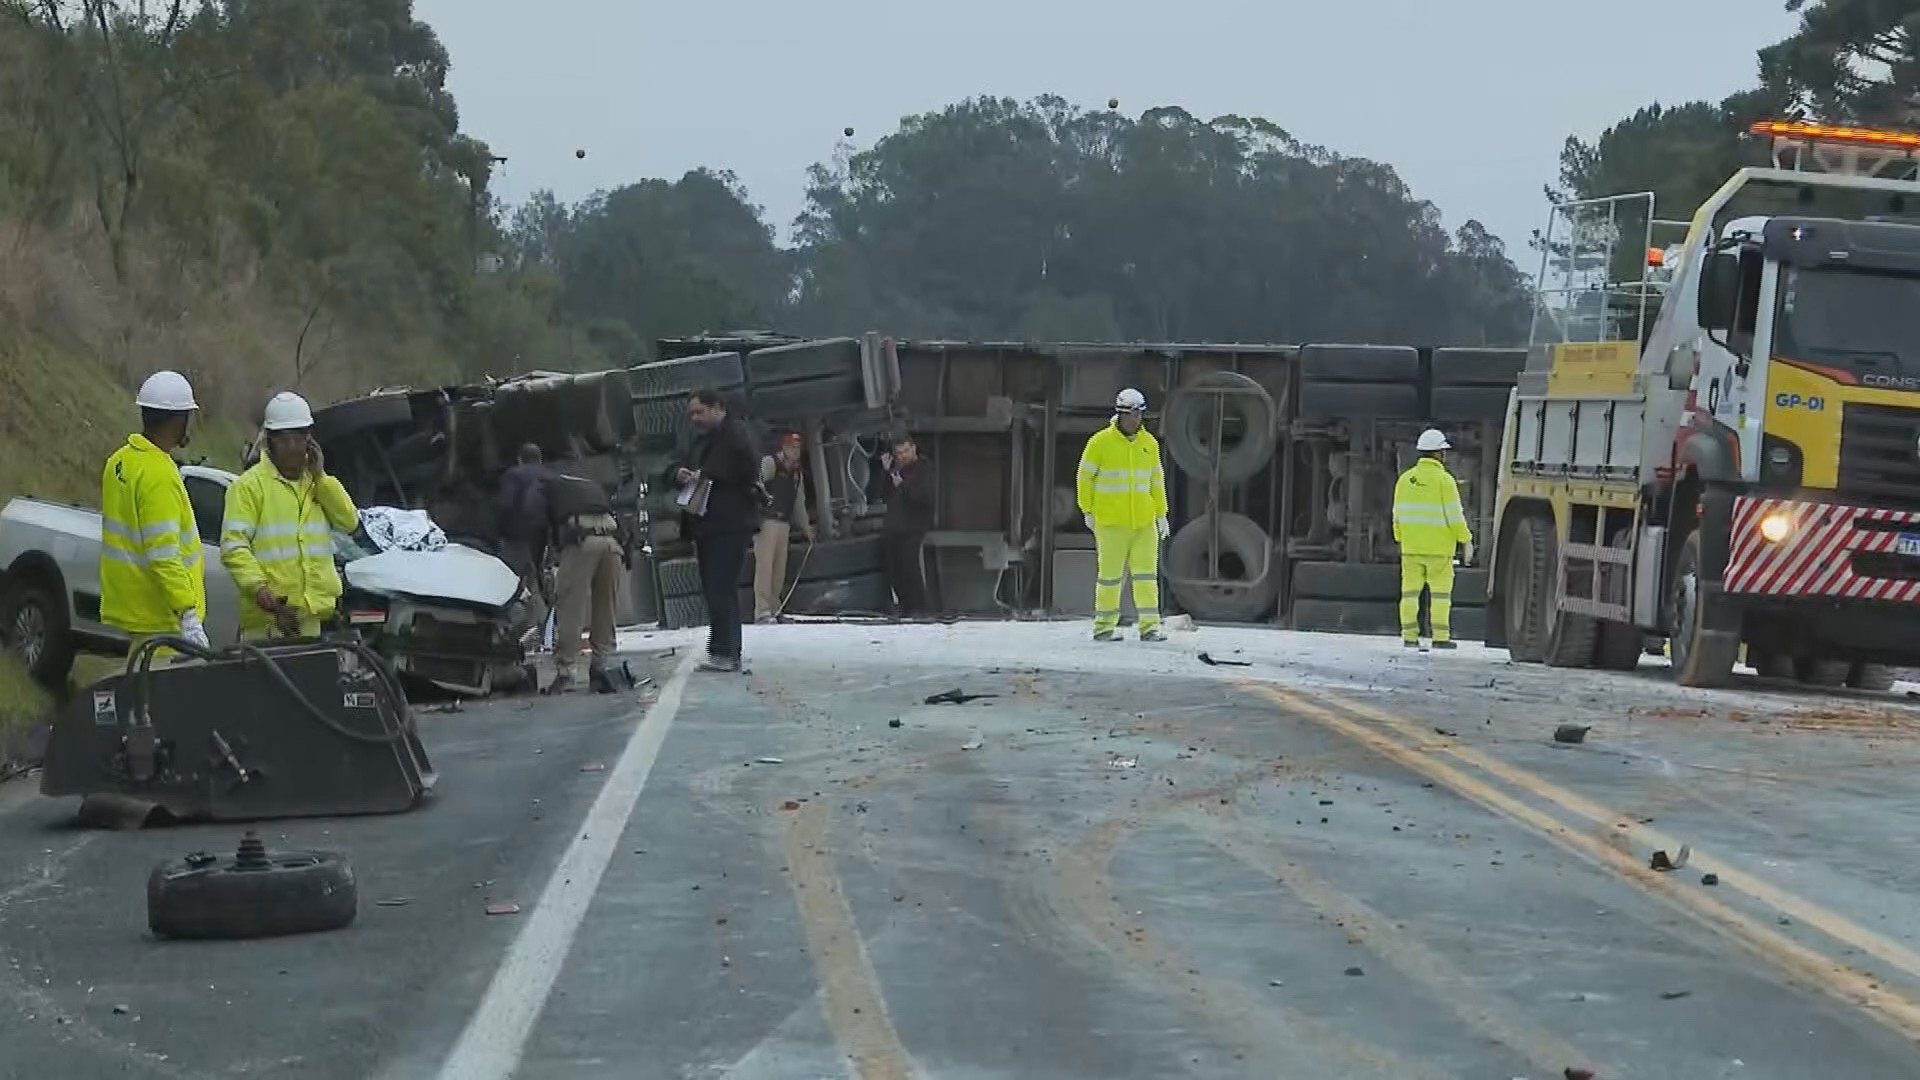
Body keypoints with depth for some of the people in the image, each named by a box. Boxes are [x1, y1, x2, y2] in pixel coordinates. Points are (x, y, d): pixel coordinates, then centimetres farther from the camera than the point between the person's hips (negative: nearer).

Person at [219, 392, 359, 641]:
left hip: (314, 612, 6)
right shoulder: (249, 486, -2)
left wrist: (319, 477, 1)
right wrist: (258, 588, -25)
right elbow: (233, 546, -11)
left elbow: (349, 521, 6)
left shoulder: (320, 483, 19)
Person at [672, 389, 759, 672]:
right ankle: (728, 653, 13)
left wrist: (708, 474, -16)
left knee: (721, 590, -14)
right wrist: (680, 474, 2)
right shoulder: (702, 441, 23)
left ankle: (724, 652, -16)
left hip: (730, 524, -10)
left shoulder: (736, 433, -5)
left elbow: (747, 468, -19)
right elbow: (676, 470, 26)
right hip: (706, 526, 10)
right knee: (714, 590, 9)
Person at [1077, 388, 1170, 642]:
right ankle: (1104, 626, 9)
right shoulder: (1101, 442, -5)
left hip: (1144, 521, 4)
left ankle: (1149, 625, -1)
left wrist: (1161, 513, 15)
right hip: (1110, 521, -4)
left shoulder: (1150, 443, 8)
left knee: (1146, 573, -2)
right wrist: (1087, 511, -1)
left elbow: (1156, 480, 17)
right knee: (1110, 573, 1)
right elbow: (1085, 477, 1)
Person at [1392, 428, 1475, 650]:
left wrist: (1401, 539, 20)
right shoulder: (1443, 480, -10)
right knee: (1440, 591, 0)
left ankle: (1409, 635, 4)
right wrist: (1466, 540, -2)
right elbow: (1453, 515, -10)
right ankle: (1440, 636, -1)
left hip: (1411, 547, 5)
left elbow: (1398, 514, 10)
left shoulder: (1406, 479, 6)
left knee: (1410, 591, 6)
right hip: (1438, 547, -4)